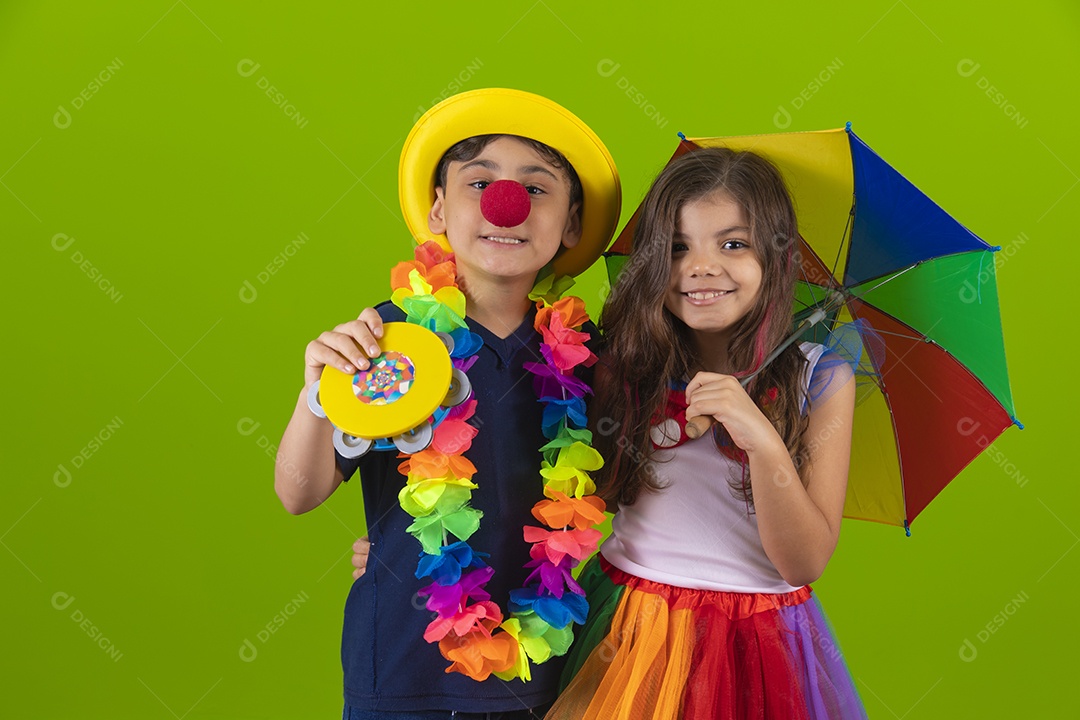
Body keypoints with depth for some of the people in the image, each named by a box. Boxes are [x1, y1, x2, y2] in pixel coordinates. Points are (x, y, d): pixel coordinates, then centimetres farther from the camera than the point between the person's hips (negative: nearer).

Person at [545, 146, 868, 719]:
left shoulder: (820, 380, -8)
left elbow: (804, 563, -12)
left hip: (757, 648, -1)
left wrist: (762, 441, -26)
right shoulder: (620, 367, -5)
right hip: (629, 632, 1)